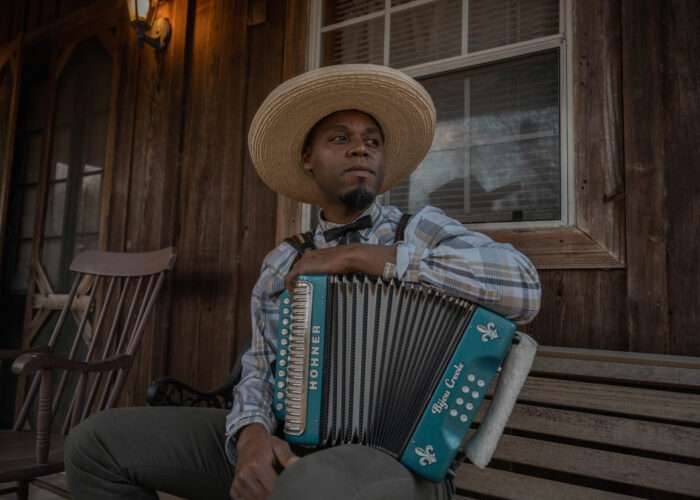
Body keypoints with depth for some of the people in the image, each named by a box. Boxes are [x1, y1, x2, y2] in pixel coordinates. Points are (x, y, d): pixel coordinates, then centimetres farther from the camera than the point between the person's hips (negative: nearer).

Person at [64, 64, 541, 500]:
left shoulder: (423, 230, -3)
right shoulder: (282, 265, 9)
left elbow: (524, 287, -21)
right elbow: (260, 372, 6)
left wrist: (359, 256, -18)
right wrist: (251, 436, -18)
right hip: (285, 447, 5)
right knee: (98, 443, 0)